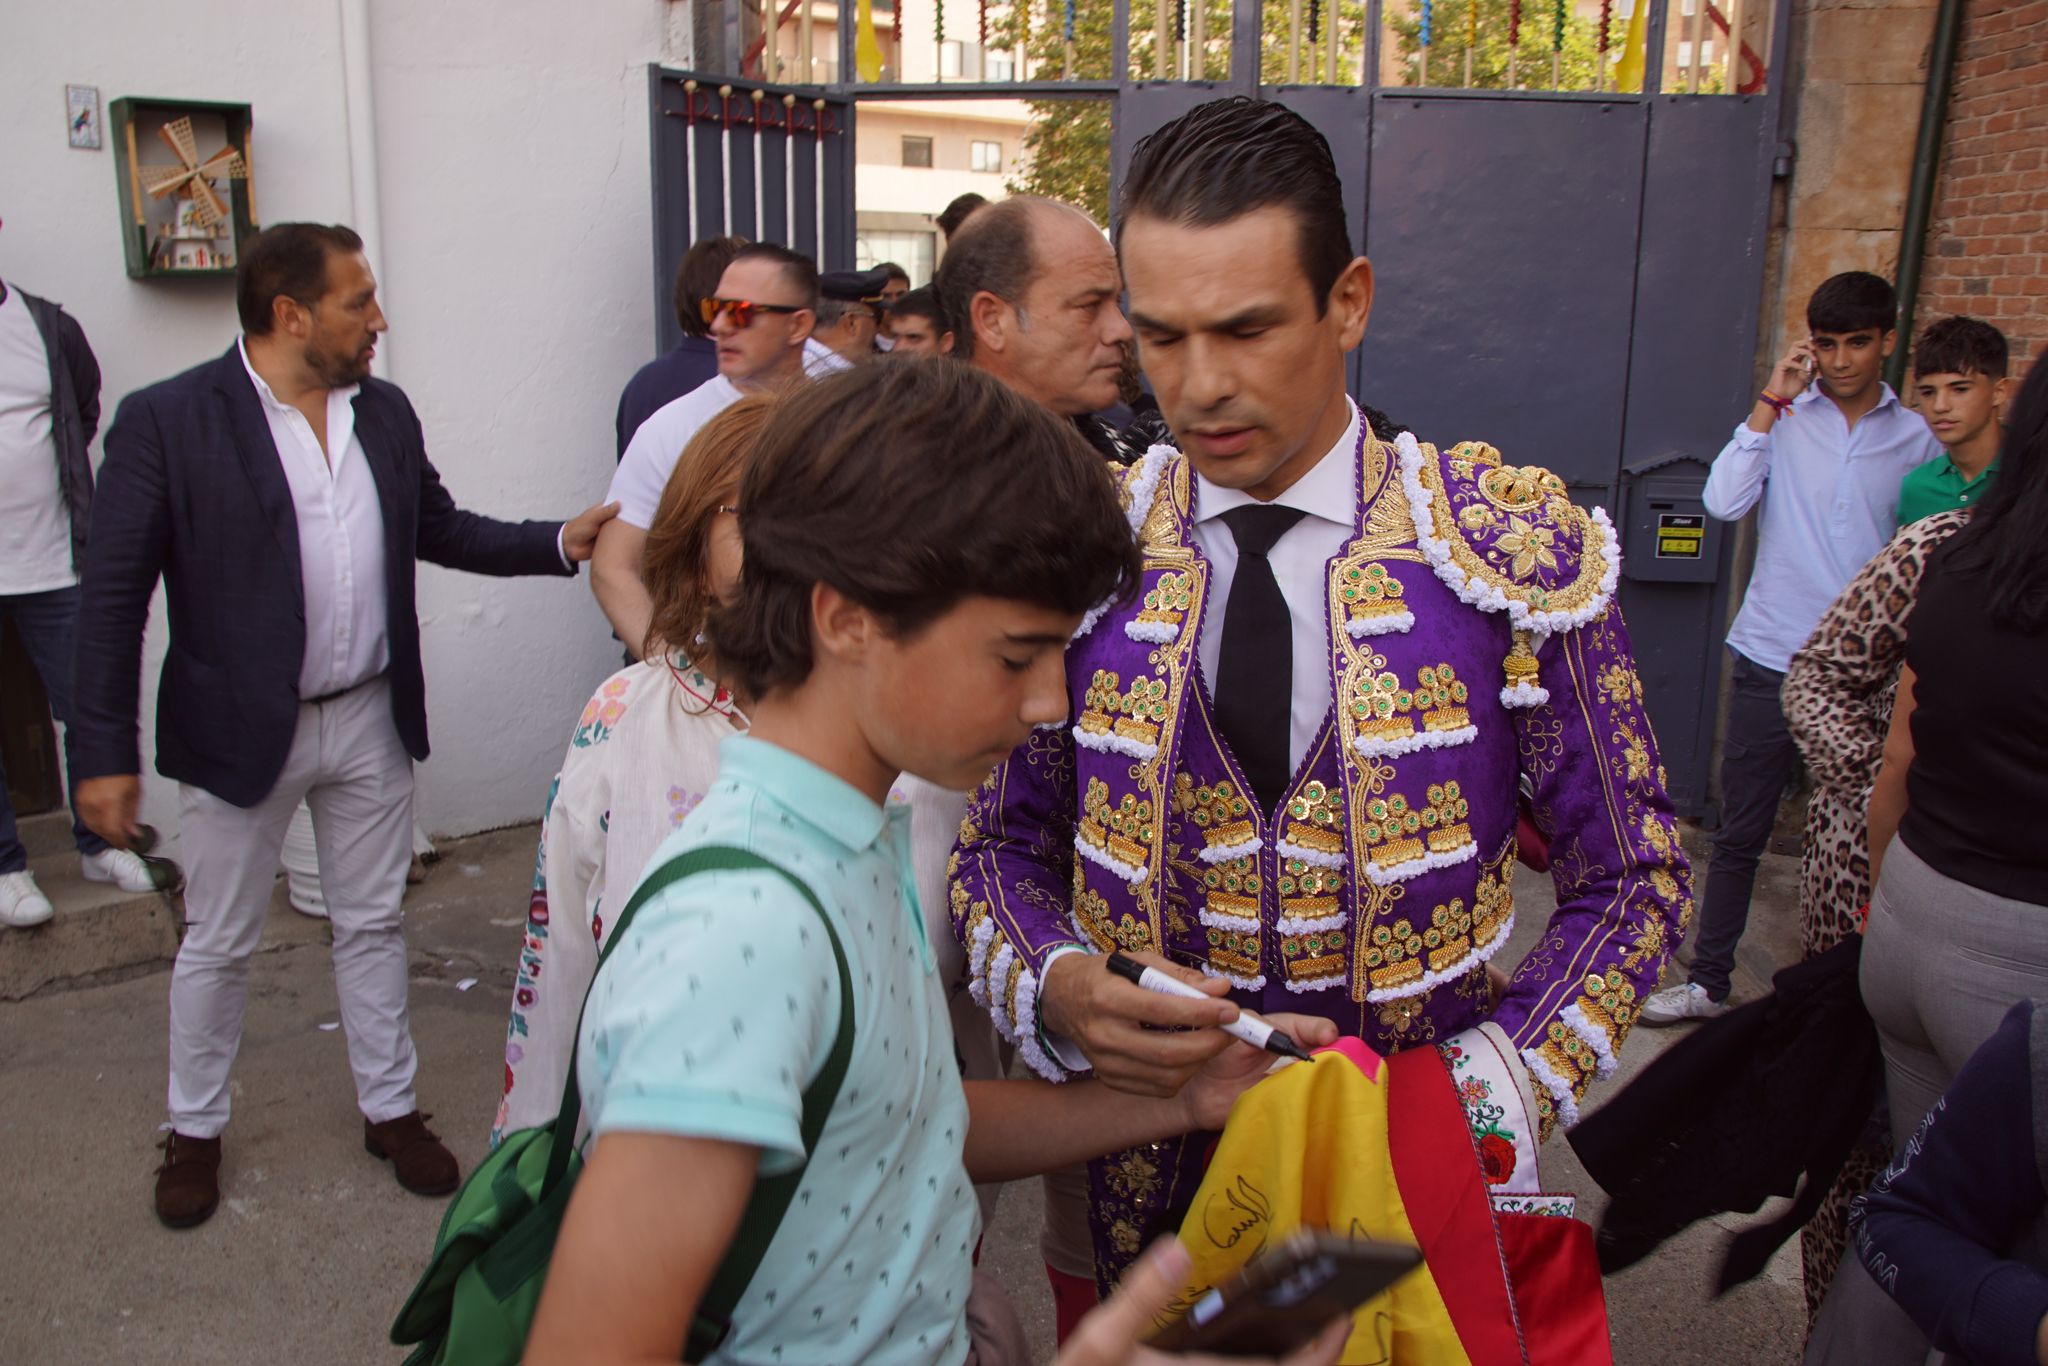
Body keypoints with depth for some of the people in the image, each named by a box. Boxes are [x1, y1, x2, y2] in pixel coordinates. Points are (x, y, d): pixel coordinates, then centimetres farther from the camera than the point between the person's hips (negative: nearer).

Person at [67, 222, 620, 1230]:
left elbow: (440, 529, 15)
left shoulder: (385, 412, 3)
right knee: (217, 944, 13)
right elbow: (112, 598, -12)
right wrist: (105, 754, -15)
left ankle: (390, 1109, 33)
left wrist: (563, 541, 1)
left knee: (372, 925, 17)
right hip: (238, 731, -4)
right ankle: (195, 1129, 34)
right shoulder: (166, 420, -13)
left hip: (370, 722, 4)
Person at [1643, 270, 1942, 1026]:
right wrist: (1771, 400, -11)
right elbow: (1724, 502, -13)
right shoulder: (1783, 419, 2)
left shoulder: (1916, 439, 6)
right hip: (1771, 660, -1)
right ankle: (1709, 981, 17)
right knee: (1740, 834, 6)